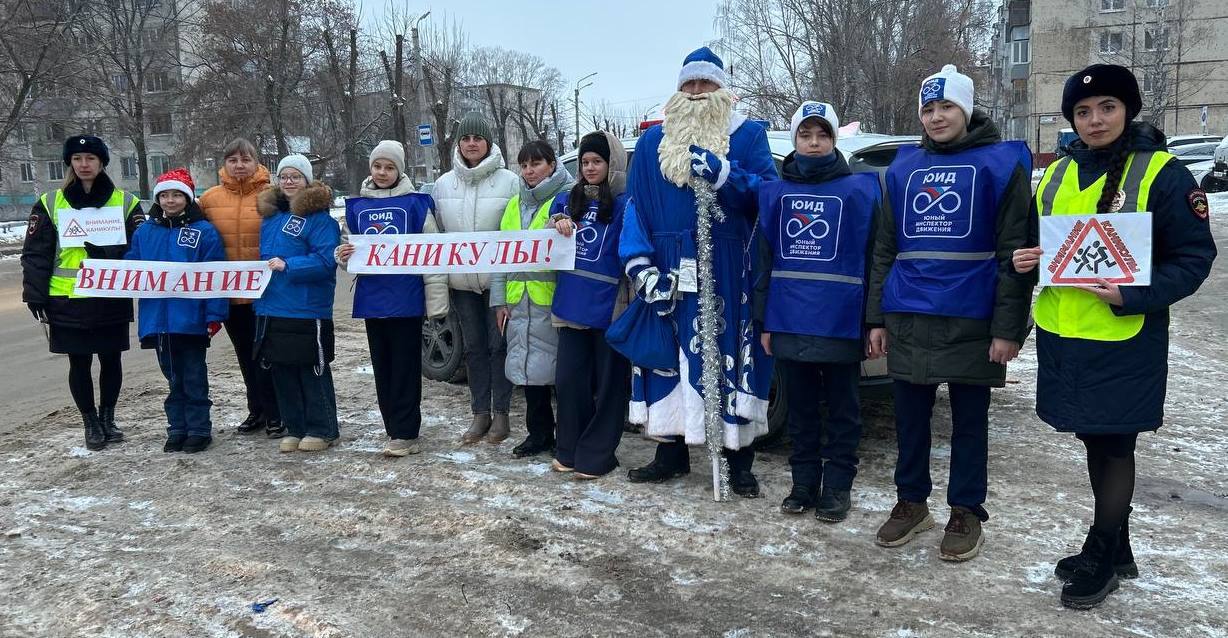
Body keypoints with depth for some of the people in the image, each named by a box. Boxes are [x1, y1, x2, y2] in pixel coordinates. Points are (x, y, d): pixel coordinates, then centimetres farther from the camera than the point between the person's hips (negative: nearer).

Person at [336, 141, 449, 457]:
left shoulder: (416, 204, -3)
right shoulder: (357, 207, 10)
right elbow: (349, 249, 19)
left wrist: (436, 301, -10)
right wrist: (343, 255, -7)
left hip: (406, 299, -5)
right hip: (371, 299, 5)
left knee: (405, 367, 1)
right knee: (382, 368, 11)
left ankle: (404, 434, 6)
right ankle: (396, 431, 22)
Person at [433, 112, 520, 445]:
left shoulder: (509, 181, -5)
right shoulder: (444, 184, 7)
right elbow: (437, 231, 11)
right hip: (462, 280, 4)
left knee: (499, 344, 2)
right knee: (474, 346, 10)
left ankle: (501, 414, 13)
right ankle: (480, 414, 20)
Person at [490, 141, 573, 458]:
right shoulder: (514, 204, 16)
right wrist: (499, 298, 10)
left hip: (554, 298, -6)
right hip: (519, 300, 6)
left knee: (558, 366, 0)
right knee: (528, 366, 11)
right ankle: (539, 433, 22)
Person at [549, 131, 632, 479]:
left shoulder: (624, 203, -5)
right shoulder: (567, 199, 14)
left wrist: (629, 304, -19)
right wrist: (558, 223, -3)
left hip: (608, 305, -5)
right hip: (571, 303, 6)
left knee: (608, 382, 4)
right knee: (569, 380, 9)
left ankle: (596, 456, 14)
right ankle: (569, 450, 22)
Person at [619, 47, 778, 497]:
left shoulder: (749, 136, 7)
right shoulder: (652, 142, 14)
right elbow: (636, 207, 8)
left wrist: (723, 174, -19)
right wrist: (641, 266, -4)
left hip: (729, 276, -2)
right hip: (670, 274, 3)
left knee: (731, 358, -2)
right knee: (667, 358, 7)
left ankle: (739, 462, 10)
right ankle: (671, 454, 22)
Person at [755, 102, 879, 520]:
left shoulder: (860, 189, 1)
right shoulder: (776, 192, 9)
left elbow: (874, 259, -2)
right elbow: (765, 259, 8)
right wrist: (764, 320, 4)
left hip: (841, 322, -3)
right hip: (789, 321, 3)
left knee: (842, 409, 7)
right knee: (800, 409, 12)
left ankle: (837, 487, 19)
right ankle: (804, 483, 24)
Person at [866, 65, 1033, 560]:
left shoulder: (1001, 163, -1)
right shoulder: (905, 166, 11)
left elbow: (1014, 251, -6)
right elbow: (885, 248, 13)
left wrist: (1007, 326, -12)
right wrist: (877, 316, 8)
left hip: (970, 320, -4)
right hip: (908, 318, 4)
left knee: (969, 420, 8)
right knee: (909, 416, 11)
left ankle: (966, 511, 22)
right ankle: (911, 502, 27)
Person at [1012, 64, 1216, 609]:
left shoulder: (1161, 173, -9)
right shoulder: (1057, 175, 9)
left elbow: (1194, 256, -9)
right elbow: (1035, 243, 18)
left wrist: (1131, 294, -23)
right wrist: (1025, 261, -5)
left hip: (1123, 340, -6)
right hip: (1062, 335, 6)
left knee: (1114, 445, 5)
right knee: (1095, 440, 16)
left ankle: (1101, 555, 21)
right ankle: (1116, 550, 31)